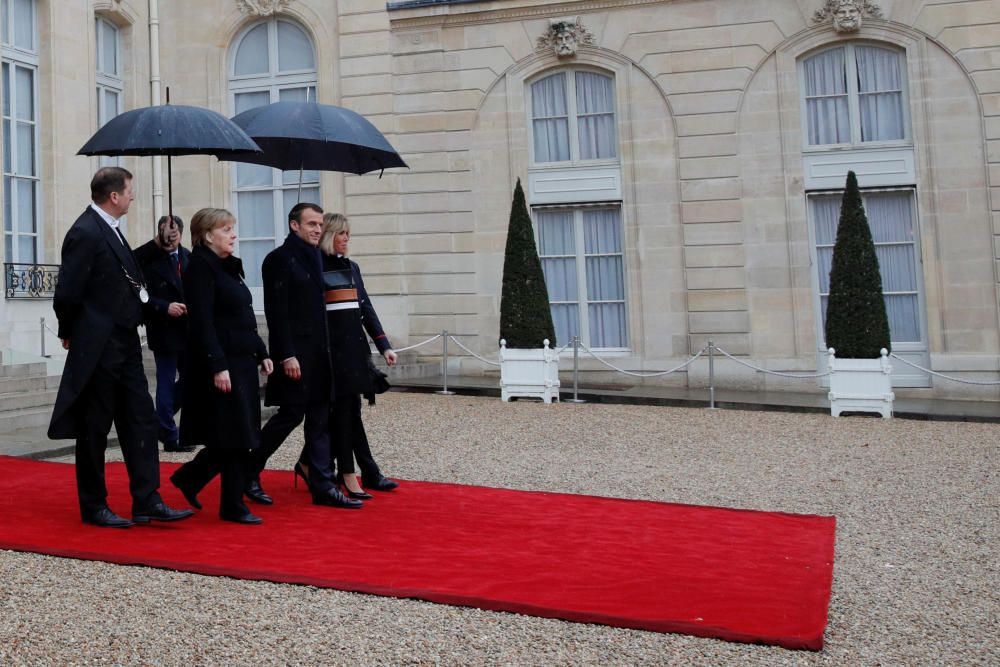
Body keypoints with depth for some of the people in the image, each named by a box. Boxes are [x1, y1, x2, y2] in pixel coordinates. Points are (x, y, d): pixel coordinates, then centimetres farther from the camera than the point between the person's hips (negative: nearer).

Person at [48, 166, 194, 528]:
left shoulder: (110, 229, 13)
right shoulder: (86, 233, -16)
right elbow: (67, 294, -15)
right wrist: (70, 333, -2)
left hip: (125, 344, 9)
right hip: (98, 348, -9)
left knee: (140, 420, 7)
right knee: (95, 428, 4)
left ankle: (147, 501, 12)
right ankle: (94, 507, 17)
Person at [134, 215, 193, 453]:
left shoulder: (187, 257, 8)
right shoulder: (146, 259, -11)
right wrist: (165, 307, -22)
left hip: (187, 330, 6)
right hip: (164, 331, -6)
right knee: (167, 382, 1)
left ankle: (159, 422, 30)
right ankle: (169, 437, 11)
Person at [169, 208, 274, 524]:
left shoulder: (228, 266, 17)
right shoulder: (201, 267, -10)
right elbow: (202, 321, -18)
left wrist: (261, 354, 16)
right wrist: (218, 366, -22)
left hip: (242, 362, 9)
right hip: (221, 364, -9)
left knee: (237, 436, 11)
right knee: (235, 436, -3)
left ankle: (189, 477, 28)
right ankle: (233, 506, 9)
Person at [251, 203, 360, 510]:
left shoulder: (315, 257, 16)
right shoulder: (280, 258, -8)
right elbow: (276, 311, -14)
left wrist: (326, 348, 13)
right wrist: (287, 355, -19)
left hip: (318, 350, 8)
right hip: (295, 350, -8)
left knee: (320, 418, 6)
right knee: (291, 414, -3)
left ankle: (323, 486, 11)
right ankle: (249, 472, 16)